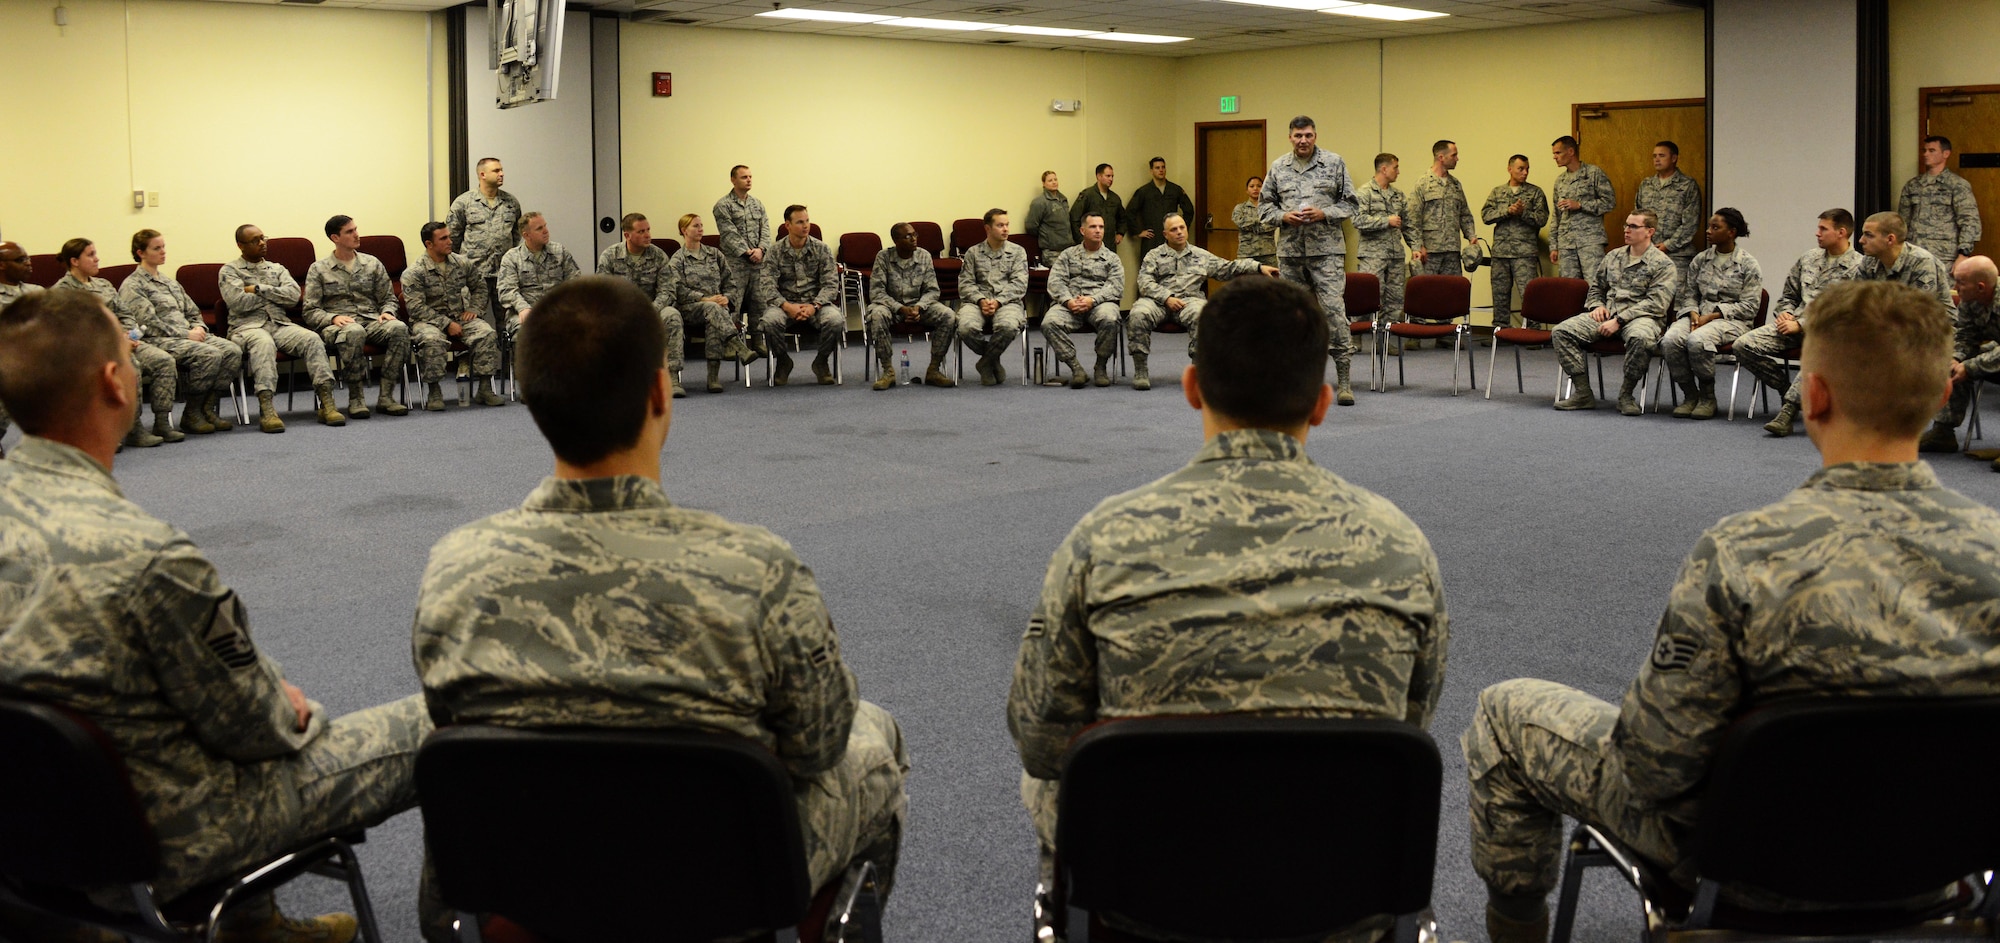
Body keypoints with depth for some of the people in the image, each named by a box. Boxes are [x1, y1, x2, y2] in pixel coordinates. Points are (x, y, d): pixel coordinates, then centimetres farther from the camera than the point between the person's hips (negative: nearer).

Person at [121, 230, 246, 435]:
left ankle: (207, 408, -15)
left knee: (232, 350, -19)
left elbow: (194, 313, 26)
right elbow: (150, 324, -11)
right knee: (209, 354, -32)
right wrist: (186, 334, -15)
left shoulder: (170, 283, 26)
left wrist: (198, 328, 3)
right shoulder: (132, 286, 0)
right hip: (158, 341, -8)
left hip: (188, 335, 8)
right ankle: (191, 414, -19)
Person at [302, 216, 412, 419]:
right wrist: (333, 318, -16)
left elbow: (388, 298, 19)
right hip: (336, 326, -3)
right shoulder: (318, 269, 10)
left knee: (399, 328, -32)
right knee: (354, 332, -41)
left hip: (372, 321, 3)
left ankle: (386, 396, -29)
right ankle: (356, 398, -30)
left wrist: (387, 312, -5)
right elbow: (309, 311, 4)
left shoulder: (372, 263, 18)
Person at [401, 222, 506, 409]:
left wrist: (474, 309, 4)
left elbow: (479, 286, 22)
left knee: (487, 333, -24)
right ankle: (434, 392, -25)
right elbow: (417, 308, -14)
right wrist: (447, 324, -20)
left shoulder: (462, 263, 8)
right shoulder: (413, 273, -7)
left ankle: (484, 389, -21)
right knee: (432, 340, -38)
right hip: (429, 321, -4)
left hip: (460, 317, 4)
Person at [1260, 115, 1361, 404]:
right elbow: (1264, 206, 13)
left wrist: (1324, 213, -12)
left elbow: (1350, 203, 4)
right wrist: (1284, 216, -6)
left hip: (1326, 250, -3)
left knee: (1334, 310, -11)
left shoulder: (1334, 163, 3)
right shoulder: (1278, 167, 10)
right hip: (1290, 250, 3)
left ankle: (1344, 379, -8)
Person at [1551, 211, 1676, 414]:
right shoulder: (1613, 257, 19)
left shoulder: (1662, 264, -1)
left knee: (1641, 338, -42)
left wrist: (1619, 320, -18)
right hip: (1608, 314, 6)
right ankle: (1583, 393, -17)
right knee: (1563, 331, -16)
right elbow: (1595, 287, 30)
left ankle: (1626, 394, -22)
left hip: (1640, 317, -5)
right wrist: (1597, 305, 5)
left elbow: (1656, 303, -11)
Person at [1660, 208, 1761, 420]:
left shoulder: (1748, 264, -1)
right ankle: (1690, 395, -13)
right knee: (1670, 339, -29)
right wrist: (1693, 313, -8)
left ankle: (1708, 397, -17)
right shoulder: (1700, 260, 13)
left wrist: (1712, 315, -15)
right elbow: (1689, 294, 15)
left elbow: (1749, 306, -6)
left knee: (1697, 340, -37)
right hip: (1699, 315, 5)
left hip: (1731, 320, -4)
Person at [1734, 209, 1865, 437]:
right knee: (1744, 346, -14)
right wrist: (1785, 313, 1)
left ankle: (1789, 407, -37)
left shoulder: (1857, 266, -4)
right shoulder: (1808, 259, 18)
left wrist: (1801, 324, -15)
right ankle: (1789, 390, 0)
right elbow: (1788, 294, 25)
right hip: (1795, 322, 7)